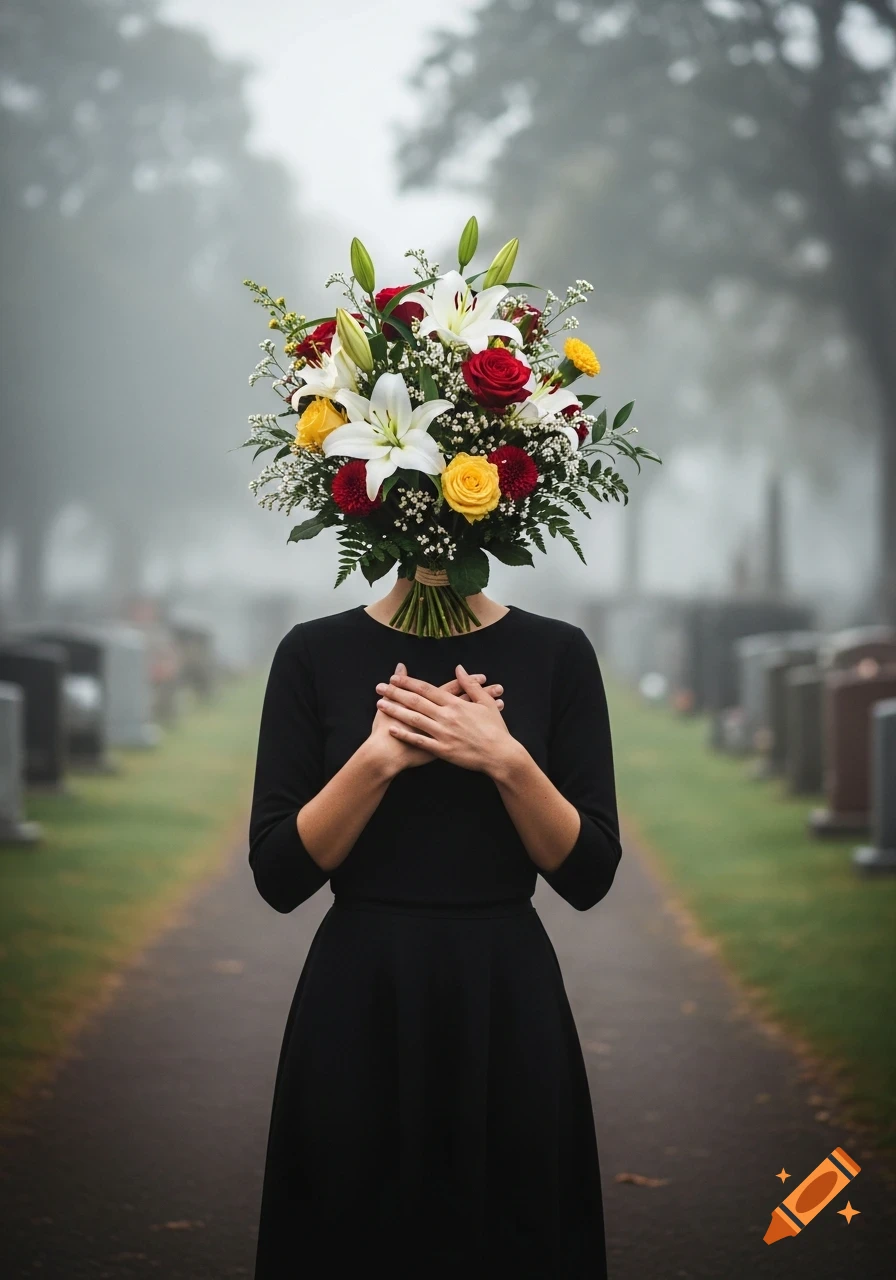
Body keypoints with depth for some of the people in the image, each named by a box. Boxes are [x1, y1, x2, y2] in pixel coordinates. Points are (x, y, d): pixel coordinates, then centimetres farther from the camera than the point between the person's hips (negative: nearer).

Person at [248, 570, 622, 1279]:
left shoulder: (558, 652, 0)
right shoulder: (316, 652, -1)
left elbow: (590, 875, -2)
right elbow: (278, 876, -5)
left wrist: (506, 760, -16)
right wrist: (378, 758, -17)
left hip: (507, 1004, 0)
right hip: (358, 1003, 0)